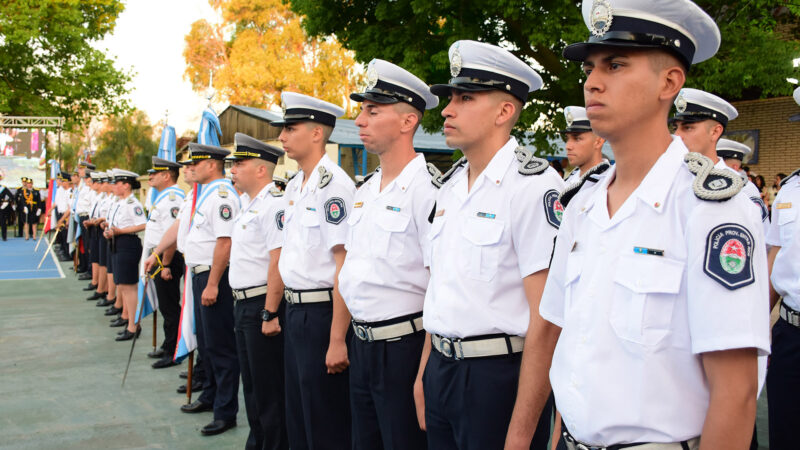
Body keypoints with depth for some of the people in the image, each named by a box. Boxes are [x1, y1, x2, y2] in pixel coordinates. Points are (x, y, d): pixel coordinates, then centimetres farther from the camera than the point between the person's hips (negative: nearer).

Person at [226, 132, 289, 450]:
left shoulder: (274, 204, -17)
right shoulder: (249, 205, 15)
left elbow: (278, 262, -23)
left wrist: (270, 314, -24)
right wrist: (242, 306, 17)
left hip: (262, 306, -10)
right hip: (243, 304, 10)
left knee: (269, 388, 1)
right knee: (252, 384, 20)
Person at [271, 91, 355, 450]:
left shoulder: (334, 185, -17)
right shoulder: (294, 187, 11)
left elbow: (345, 268, -21)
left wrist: (338, 339, -22)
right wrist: (288, 311, 15)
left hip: (322, 313, -9)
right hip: (295, 312, 9)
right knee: (297, 417, 21)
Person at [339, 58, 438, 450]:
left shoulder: (427, 189, -15)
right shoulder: (365, 191, 11)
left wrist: (427, 372, -20)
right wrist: (343, 339, 17)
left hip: (404, 346, -8)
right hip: (362, 344, 8)